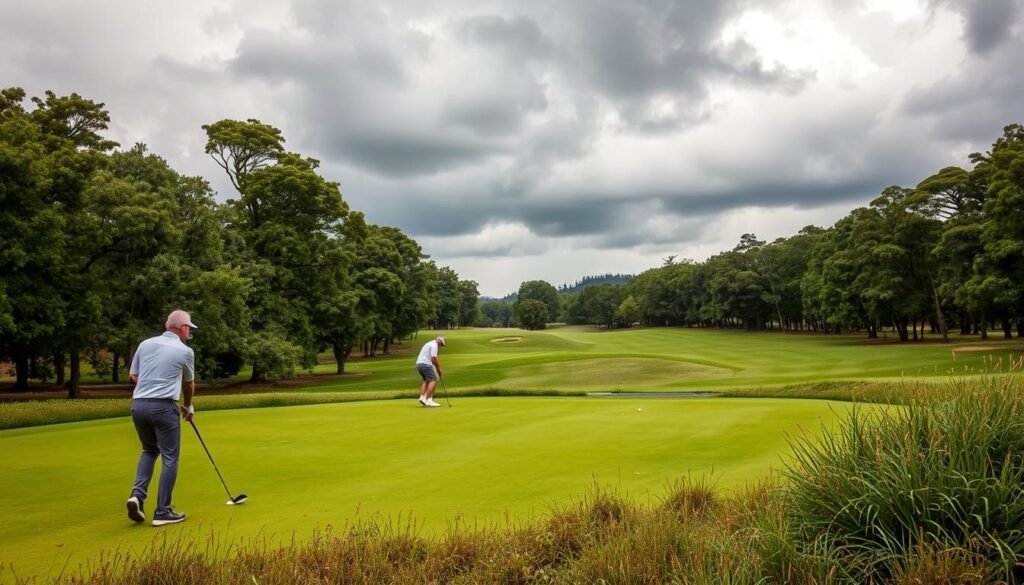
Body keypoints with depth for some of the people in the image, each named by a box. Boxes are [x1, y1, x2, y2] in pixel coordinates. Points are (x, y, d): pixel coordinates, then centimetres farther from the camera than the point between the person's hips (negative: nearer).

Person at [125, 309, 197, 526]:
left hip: (138, 404, 6)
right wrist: (188, 406, 33)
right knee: (170, 458, 4)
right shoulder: (185, 351, -1)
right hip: (163, 407, -6)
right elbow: (189, 384, 15)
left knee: (149, 450, 25)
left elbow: (133, 376, 16)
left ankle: (138, 494, 6)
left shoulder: (145, 344, 11)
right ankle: (163, 512, 5)